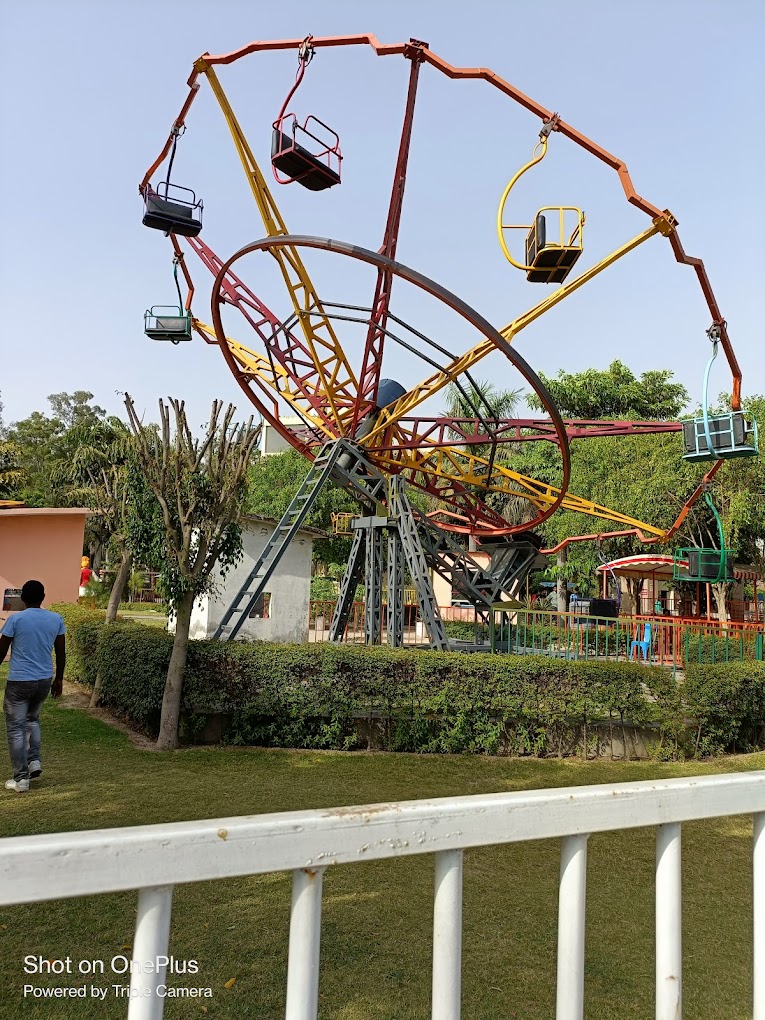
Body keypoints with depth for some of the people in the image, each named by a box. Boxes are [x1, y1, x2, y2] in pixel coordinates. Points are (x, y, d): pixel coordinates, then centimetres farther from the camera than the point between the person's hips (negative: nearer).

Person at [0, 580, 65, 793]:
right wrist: (59, 679, 17)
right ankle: (34, 761, 15)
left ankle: (21, 779, 7)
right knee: (32, 719, 27)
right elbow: (61, 653, 6)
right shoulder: (56, 619, 0)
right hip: (44, 680, 4)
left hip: (19, 681, -4)